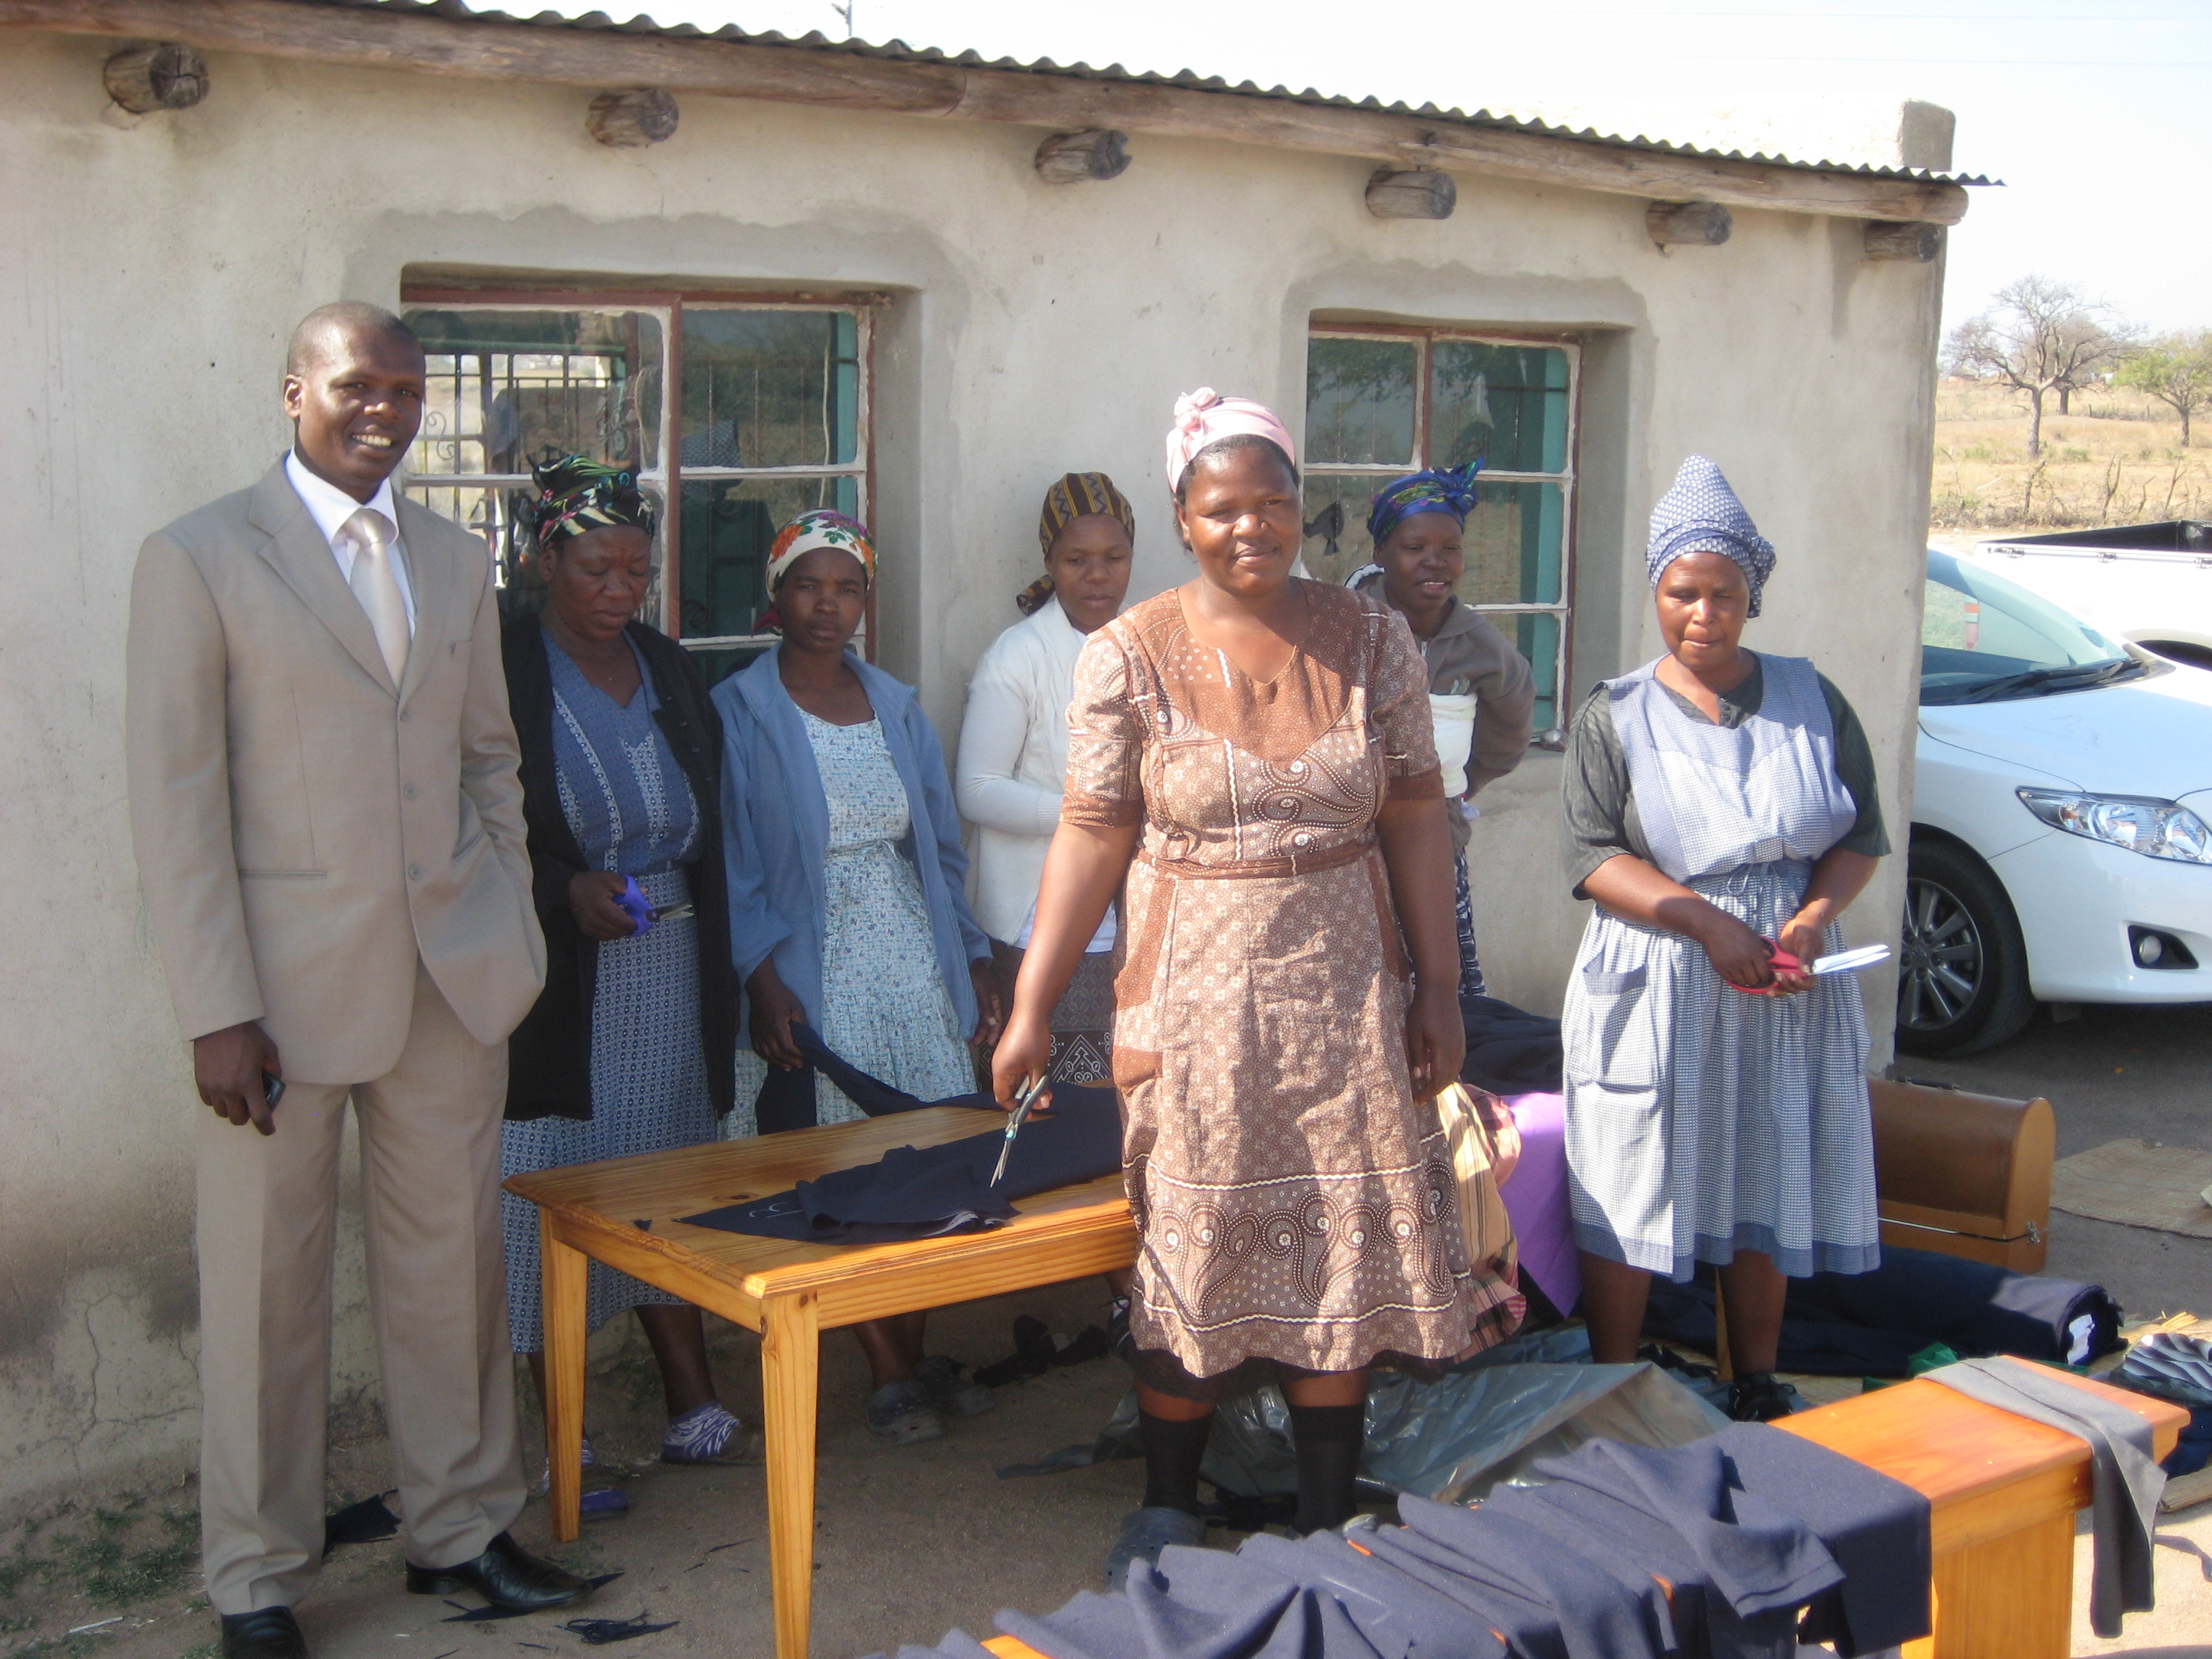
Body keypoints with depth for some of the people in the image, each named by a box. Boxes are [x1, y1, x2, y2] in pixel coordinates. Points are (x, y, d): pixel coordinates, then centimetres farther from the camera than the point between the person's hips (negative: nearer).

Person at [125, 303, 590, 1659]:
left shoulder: (458, 561, 11)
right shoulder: (200, 560, -5)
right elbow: (176, 800, -8)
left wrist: (514, 936, 9)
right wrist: (218, 1012, -12)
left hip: (454, 973, 4)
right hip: (290, 975, -4)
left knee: (453, 1263, 12)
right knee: (268, 1282, 5)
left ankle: (462, 1528, 28)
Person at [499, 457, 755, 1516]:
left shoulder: (670, 672, 12)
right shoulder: (501, 672, -7)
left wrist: (720, 973, 11)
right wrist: (566, 891, -21)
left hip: (668, 970, 6)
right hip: (553, 980, -5)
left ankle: (692, 1411, 22)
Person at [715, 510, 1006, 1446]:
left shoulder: (898, 708, 12)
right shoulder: (738, 713, -3)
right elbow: (731, 865, -7)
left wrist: (976, 962, 9)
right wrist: (764, 981, -16)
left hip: (915, 966, 4)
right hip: (812, 978, -4)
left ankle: (915, 1357, 17)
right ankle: (893, 1375, 9)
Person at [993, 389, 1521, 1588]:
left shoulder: (1370, 642, 0)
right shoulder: (1130, 657, -5)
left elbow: (1414, 817, 3)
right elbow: (1093, 836, -5)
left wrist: (1438, 987, 0)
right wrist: (1032, 1009, -7)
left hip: (1345, 1000, 2)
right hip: (1193, 1002, -2)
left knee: (1347, 1256, 7)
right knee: (1187, 1255, 6)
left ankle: (1328, 1520, 22)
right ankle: (1167, 1511, 25)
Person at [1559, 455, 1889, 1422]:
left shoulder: (1812, 700, 7)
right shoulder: (1616, 715, 1)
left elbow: (1862, 836, 8)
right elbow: (1593, 857, -7)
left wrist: (1811, 920, -11)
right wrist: (1707, 921, -18)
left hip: (1788, 984, 2)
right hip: (1654, 986, -2)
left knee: (1767, 1192, 9)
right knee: (1628, 1196, -1)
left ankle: (1757, 1389, 25)